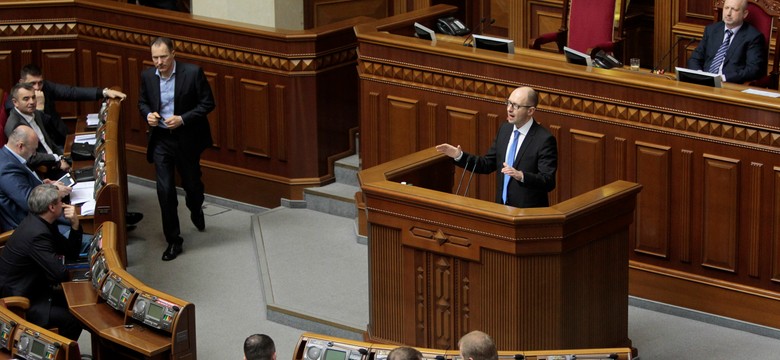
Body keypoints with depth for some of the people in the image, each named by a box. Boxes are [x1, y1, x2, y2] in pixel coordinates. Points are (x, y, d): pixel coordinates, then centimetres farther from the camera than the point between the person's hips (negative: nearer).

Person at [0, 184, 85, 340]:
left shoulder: (40, 223, 3)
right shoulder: (36, 233, -28)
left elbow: (71, 252, 11)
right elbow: (59, 274, -28)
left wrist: (75, 224, -5)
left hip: (31, 289, 11)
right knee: (74, 319, -16)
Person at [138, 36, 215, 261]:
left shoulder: (192, 73, -14)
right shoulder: (147, 76, -2)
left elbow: (207, 103, -10)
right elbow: (142, 102, 13)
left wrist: (182, 119, -21)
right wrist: (148, 114, -10)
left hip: (186, 139, -2)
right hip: (160, 139, 2)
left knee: (192, 183, 17)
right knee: (165, 190, -3)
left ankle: (195, 210, 53)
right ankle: (173, 241, 7)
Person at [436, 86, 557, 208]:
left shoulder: (545, 140, -12)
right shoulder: (505, 129, 9)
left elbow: (549, 182, -17)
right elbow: (487, 164, 16)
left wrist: (520, 176, -32)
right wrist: (459, 156, 3)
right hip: (502, 208, 6)